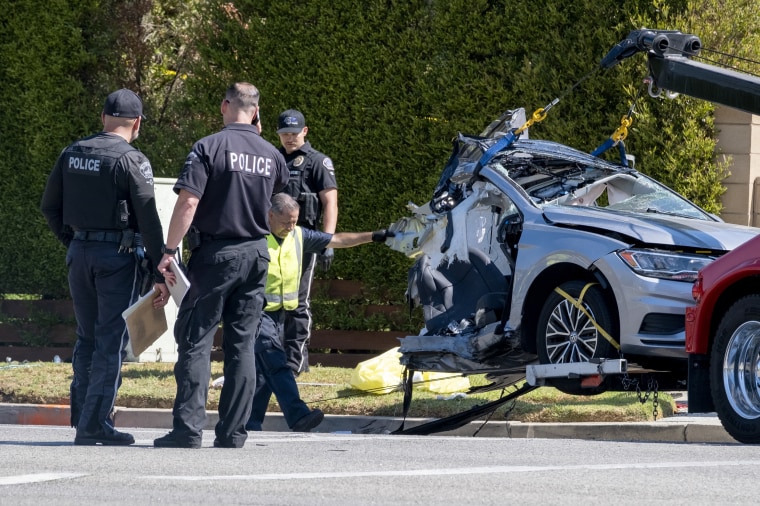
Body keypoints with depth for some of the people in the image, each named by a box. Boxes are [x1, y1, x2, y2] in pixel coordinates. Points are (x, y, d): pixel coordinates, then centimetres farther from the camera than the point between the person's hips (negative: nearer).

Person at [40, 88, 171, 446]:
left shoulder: (73, 154, 7)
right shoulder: (131, 161, -11)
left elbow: (50, 206, 12)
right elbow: (148, 220, -14)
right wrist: (161, 274, -11)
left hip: (80, 253, 6)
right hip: (118, 255, -6)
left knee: (87, 338, 15)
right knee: (112, 341, -3)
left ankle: (83, 417, 15)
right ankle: (94, 424, -7)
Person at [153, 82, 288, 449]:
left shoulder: (209, 148, -10)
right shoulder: (272, 156, 7)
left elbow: (188, 202, -17)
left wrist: (169, 250, -13)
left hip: (215, 254, -5)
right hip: (256, 254, 5)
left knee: (195, 339, -2)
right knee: (242, 344, 7)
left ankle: (188, 427, -9)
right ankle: (233, 431, 6)